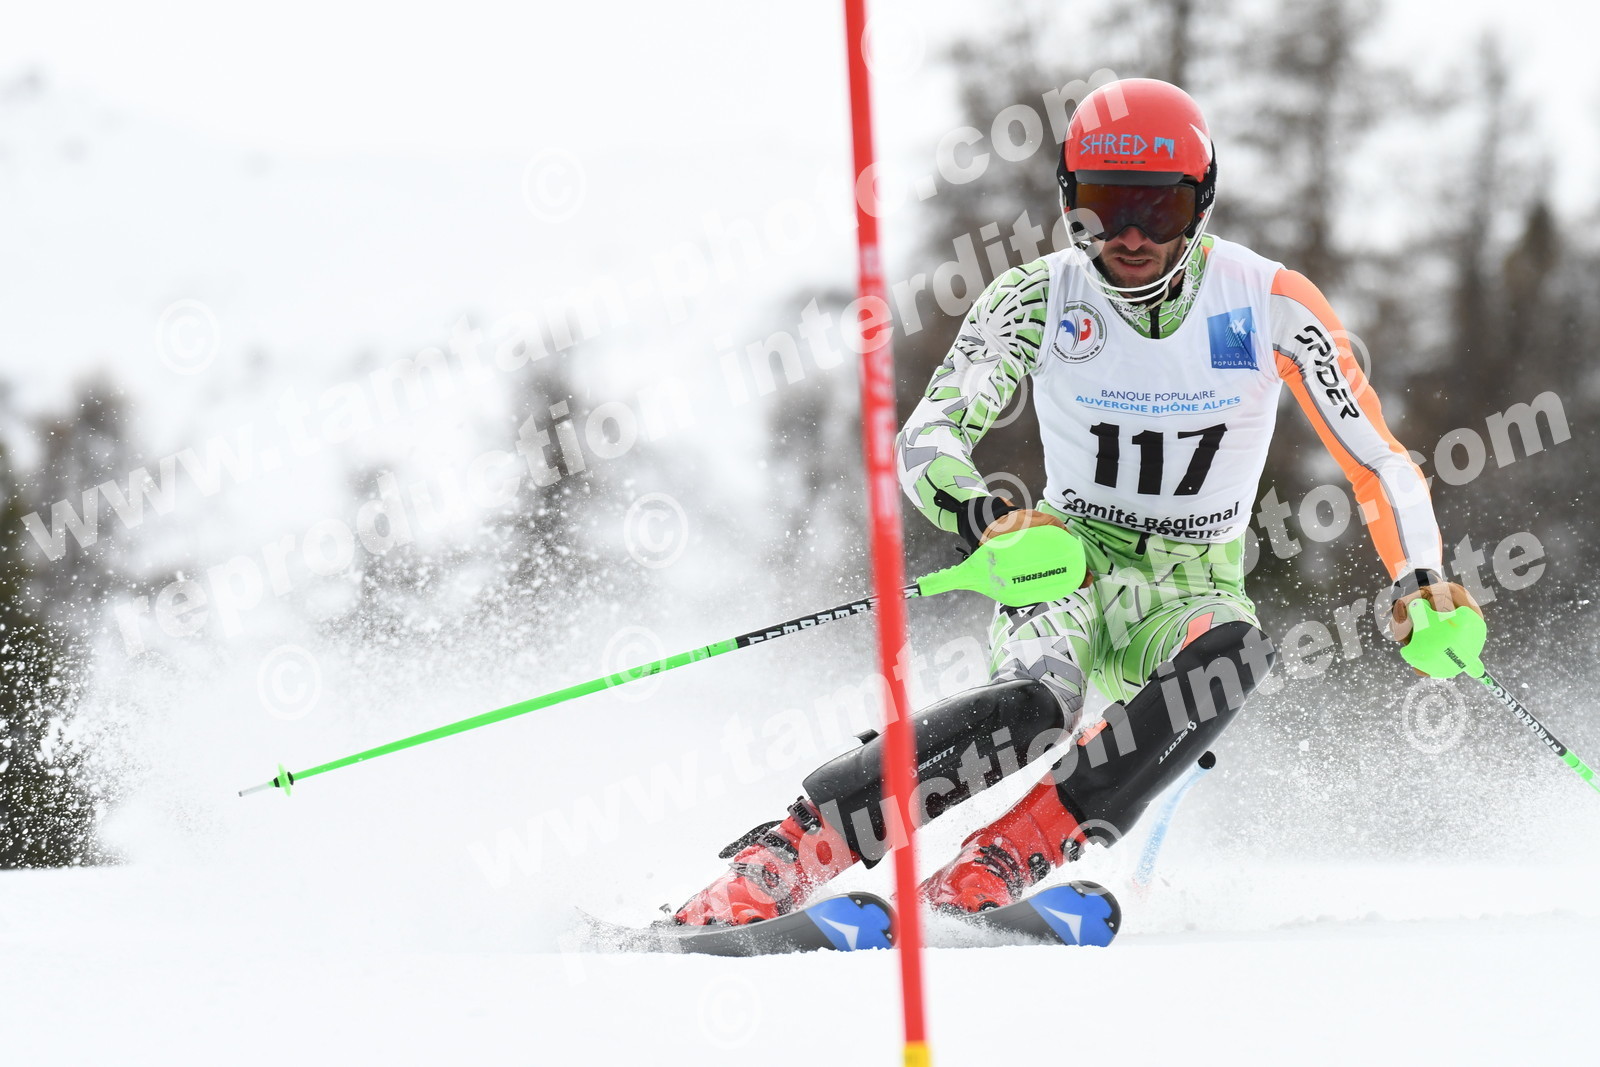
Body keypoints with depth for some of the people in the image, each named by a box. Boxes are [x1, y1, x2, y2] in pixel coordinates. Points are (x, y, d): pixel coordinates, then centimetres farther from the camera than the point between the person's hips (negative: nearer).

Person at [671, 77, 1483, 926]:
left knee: (1232, 653, -37)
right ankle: (770, 865, -39)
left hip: (1195, 592, 1)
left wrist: (1422, 582, -22)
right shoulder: (1038, 299, -7)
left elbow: (1376, 458, -5)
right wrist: (985, 518, -33)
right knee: (1035, 701, -36)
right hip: (1069, 569, -1)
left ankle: (989, 872, -36)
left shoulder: (1269, 305, -9)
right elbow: (928, 437, -11)